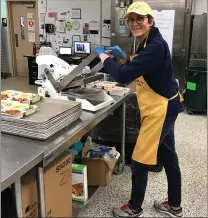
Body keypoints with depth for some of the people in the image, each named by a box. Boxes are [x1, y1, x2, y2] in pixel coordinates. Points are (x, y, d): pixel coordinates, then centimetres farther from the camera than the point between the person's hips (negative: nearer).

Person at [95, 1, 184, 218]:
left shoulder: (155, 46, -23)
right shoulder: (147, 43, 10)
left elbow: (124, 75, -30)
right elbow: (137, 72, 21)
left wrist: (104, 57, -13)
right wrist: (124, 57, 6)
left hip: (161, 109, -10)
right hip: (162, 107, 10)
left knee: (139, 161, 1)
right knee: (168, 157, 19)